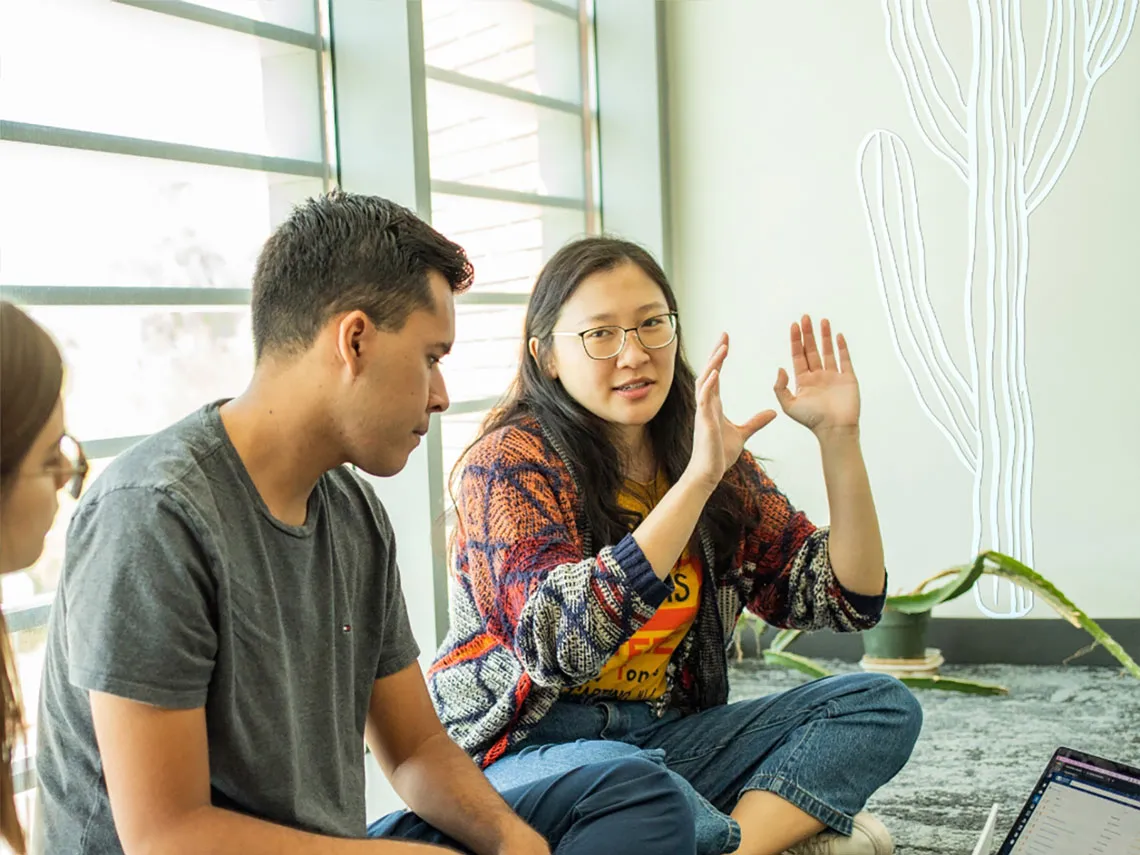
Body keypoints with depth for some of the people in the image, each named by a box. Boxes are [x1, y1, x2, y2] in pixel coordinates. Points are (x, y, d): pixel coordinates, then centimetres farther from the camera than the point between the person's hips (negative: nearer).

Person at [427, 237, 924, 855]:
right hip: (528, 750, -6)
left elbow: (851, 600, 5)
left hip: (666, 735, 6)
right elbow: (561, 643, -27)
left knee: (883, 705, -8)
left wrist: (838, 438, -7)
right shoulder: (508, 462, -11)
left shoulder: (714, 457, 6)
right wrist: (697, 480, -30)